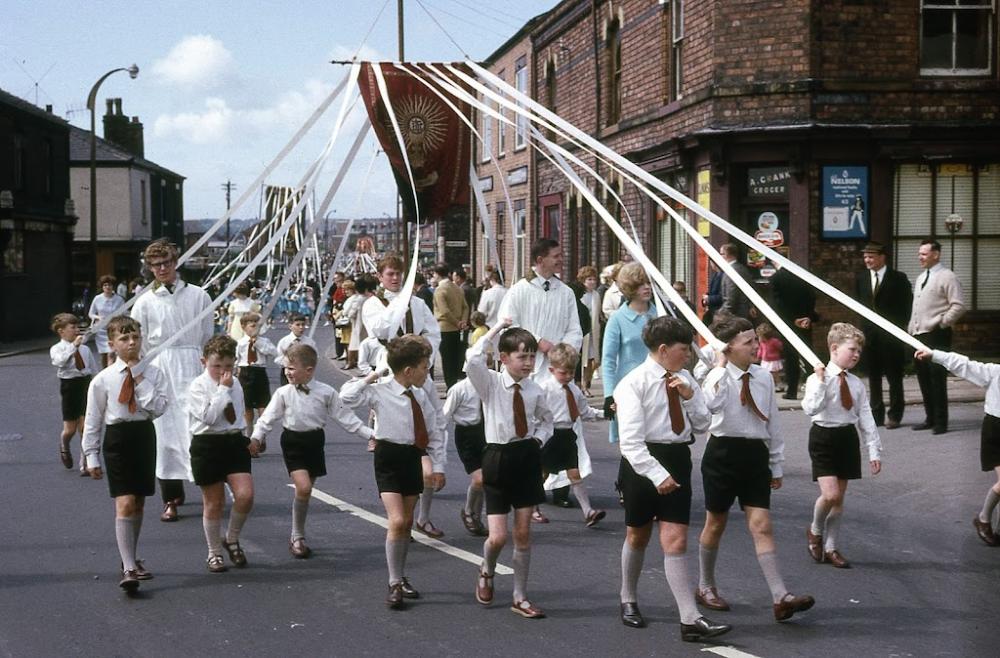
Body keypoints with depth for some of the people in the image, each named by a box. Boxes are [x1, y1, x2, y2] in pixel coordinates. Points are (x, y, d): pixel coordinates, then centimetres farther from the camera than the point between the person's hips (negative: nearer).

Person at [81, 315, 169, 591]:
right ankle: (128, 568, -12)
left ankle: (132, 559, 29)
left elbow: (160, 408, -11)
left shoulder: (153, 374, 2)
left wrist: (140, 381, -14)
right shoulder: (103, 380, -3)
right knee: (125, 504, -11)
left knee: (138, 504, 13)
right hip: (117, 437, -3)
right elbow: (93, 419, 2)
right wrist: (92, 456, 2)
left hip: (144, 436, 3)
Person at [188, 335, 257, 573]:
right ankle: (214, 552, 21)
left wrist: (247, 440, 15)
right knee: (214, 502, 5)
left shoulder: (235, 384, 9)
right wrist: (223, 390, -19)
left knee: (245, 495, -9)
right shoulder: (199, 386, -10)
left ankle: (232, 539, 16)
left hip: (234, 441, 5)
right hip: (208, 445, -5)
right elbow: (209, 417, -22)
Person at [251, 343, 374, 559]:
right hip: (293, 443, -2)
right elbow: (268, 419, -4)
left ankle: (297, 538, 25)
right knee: (303, 487, -18)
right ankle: (298, 537, -2)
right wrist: (256, 438, -18)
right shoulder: (283, 393, -6)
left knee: (306, 490, 9)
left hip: (314, 442, 2)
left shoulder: (326, 392, -4)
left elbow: (344, 417, 2)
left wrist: (370, 433, -2)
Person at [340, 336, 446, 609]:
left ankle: (401, 578, 28)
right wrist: (368, 379, -17)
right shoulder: (379, 392, -13)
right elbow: (348, 396, -28)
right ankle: (394, 584, -5)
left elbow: (433, 432, 10)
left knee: (407, 522, 14)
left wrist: (438, 466, 8)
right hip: (389, 458, -6)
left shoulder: (420, 396, 5)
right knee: (396, 522, -14)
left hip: (413, 458, 6)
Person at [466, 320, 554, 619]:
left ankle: (520, 597, 19)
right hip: (498, 457, -3)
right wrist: (496, 329, -19)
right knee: (498, 537, -6)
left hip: (527, 457, 3)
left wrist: (539, 438, 2)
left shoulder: (535, 391, 2)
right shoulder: (490, 383, -7)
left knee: (523, 532, 7)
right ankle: (486, 572, 29)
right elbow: (474, 360, -29)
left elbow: (546, 420, 22)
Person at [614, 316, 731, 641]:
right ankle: (628, 600, 38)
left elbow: (703, 424, 8)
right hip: (643, 462, -4)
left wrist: (690, 397, -9)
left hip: (677, 460, 4)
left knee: (675, 541, -3)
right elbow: (630, 441, -20)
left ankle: (690, 619, -7)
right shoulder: (634, 383, -15)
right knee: (638, 536, 16)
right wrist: (657, 474, -27)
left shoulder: (684, 379, 3)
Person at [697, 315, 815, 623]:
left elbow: (772, 423, 12)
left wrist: (776, 466, 14)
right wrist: (721, 368, -26)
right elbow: (712, 404, -35)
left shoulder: (763, 377, 4)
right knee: (716, 523, 11)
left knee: (762, 526, -4)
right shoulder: (718, 376, -10)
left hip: (755, 455, 3)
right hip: (723, 453, -3)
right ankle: (705, 586, 30)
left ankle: (781, 597, -10)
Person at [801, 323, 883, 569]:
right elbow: (811, 409, -24)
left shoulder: (856, 383, 6)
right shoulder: (817, 379, -10)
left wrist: (874, 451, 3)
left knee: (839, 498, 9)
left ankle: (830, 548, 21)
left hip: (848, 438, 5)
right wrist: (820, 381, -26)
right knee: (830, 494, -15)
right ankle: (815, 531, 14)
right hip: (824, 437, -5)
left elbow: (866, 417, 7)